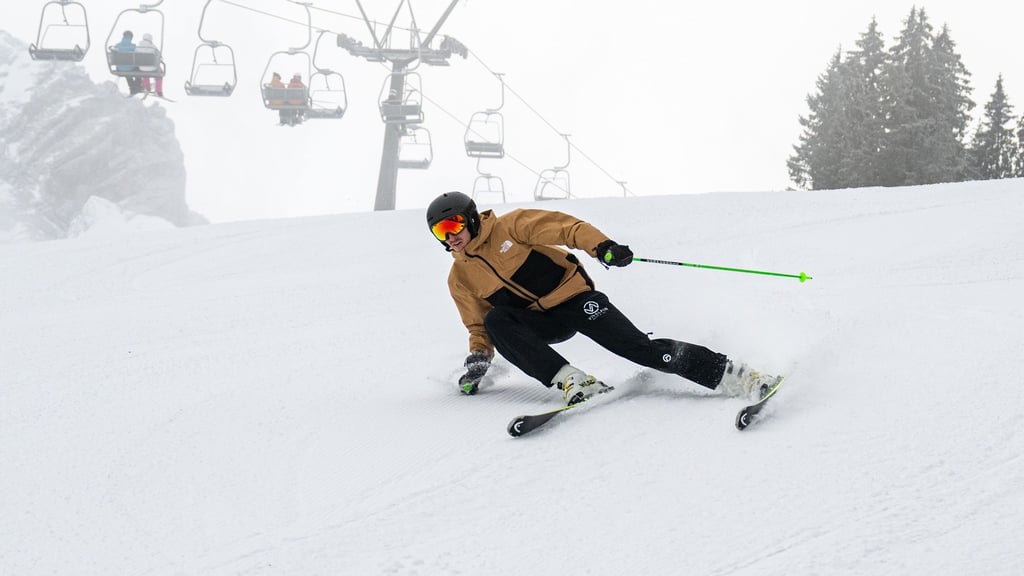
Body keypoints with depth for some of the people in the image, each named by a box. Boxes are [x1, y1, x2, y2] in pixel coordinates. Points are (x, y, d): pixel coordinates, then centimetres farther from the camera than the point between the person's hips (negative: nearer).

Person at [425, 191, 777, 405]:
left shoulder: (510, 227, -7)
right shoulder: (460, 279, 6)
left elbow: (562, 227, -15)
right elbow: (479, 327, 14)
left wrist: (600, 245, -32)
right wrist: (477, 359, -4)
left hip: (574, 298, -4)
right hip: (542, 323, 4)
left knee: (641, 349, -20)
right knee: (496, 320, -27)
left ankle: (729, 374, -18)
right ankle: (570, 380, -34)